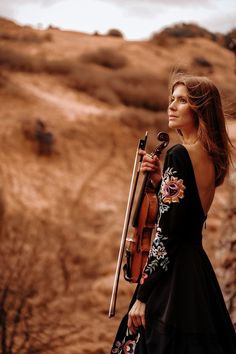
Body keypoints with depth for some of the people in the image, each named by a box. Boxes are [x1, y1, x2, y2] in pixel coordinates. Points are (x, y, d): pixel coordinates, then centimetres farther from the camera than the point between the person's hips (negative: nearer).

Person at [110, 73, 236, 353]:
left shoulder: (179, 155, -16)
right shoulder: (210, 156, 9)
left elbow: (166, 232, -19)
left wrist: (142, 295, -16)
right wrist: (160, 181, 5)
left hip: (173, 272, -9)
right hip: (198, 266, 9)